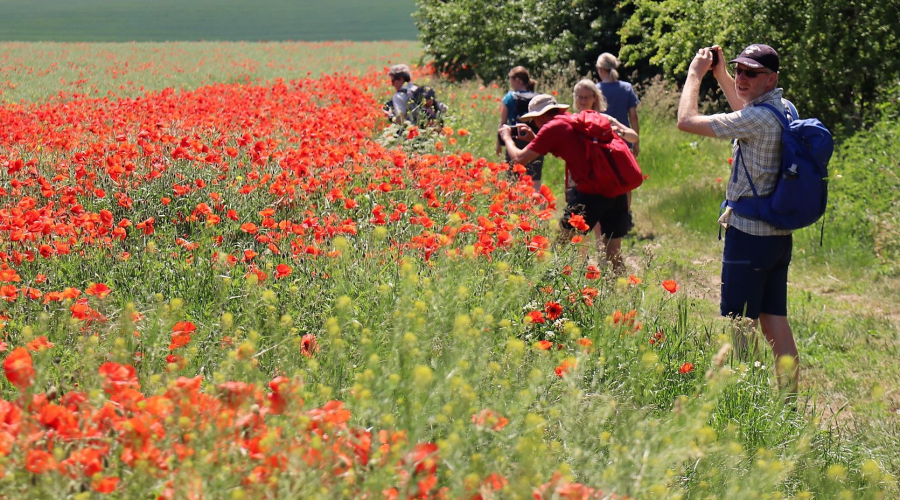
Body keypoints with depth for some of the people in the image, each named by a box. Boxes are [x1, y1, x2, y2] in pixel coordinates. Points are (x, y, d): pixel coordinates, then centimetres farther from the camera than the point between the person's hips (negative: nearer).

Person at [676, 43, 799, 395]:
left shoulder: (759, 119, -19)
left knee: (740, 327, -4)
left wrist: (695, 73, -3)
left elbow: (687, 120, -17)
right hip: (779, 234, 9)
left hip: (749, 234, -9)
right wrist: (720, 74, 28)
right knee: (775, 321, 12)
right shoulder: (784, 109, 9)